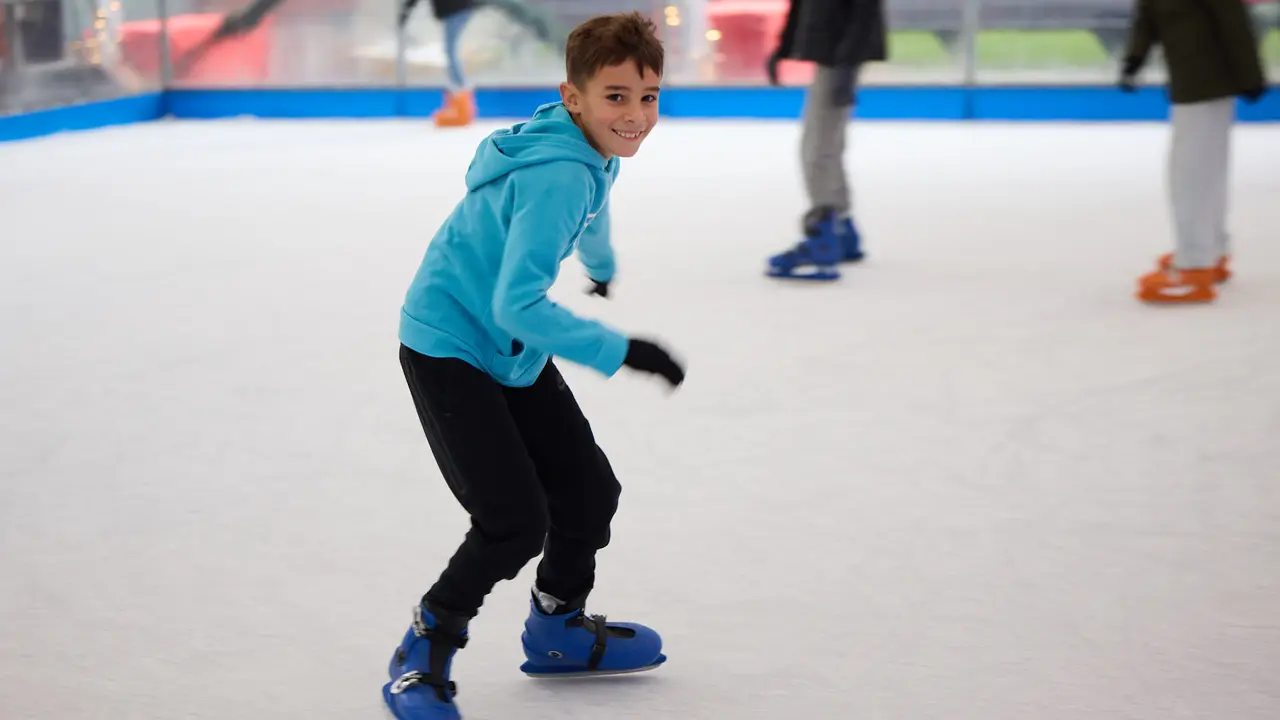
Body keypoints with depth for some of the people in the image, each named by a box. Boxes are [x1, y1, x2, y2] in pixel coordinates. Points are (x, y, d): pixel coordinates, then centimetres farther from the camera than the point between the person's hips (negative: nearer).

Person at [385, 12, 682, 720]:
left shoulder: (592, 152, 0)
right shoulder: (558, 176, -30)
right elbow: (519, 303, -36)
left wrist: (602, 266, 47)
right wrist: (620, 350, -34)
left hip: (513, 351, 9)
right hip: (447, 349, -9)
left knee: (589, 490, 12)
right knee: (515, 520, -16)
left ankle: (557, 625, 35)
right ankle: (424, 649, 5)